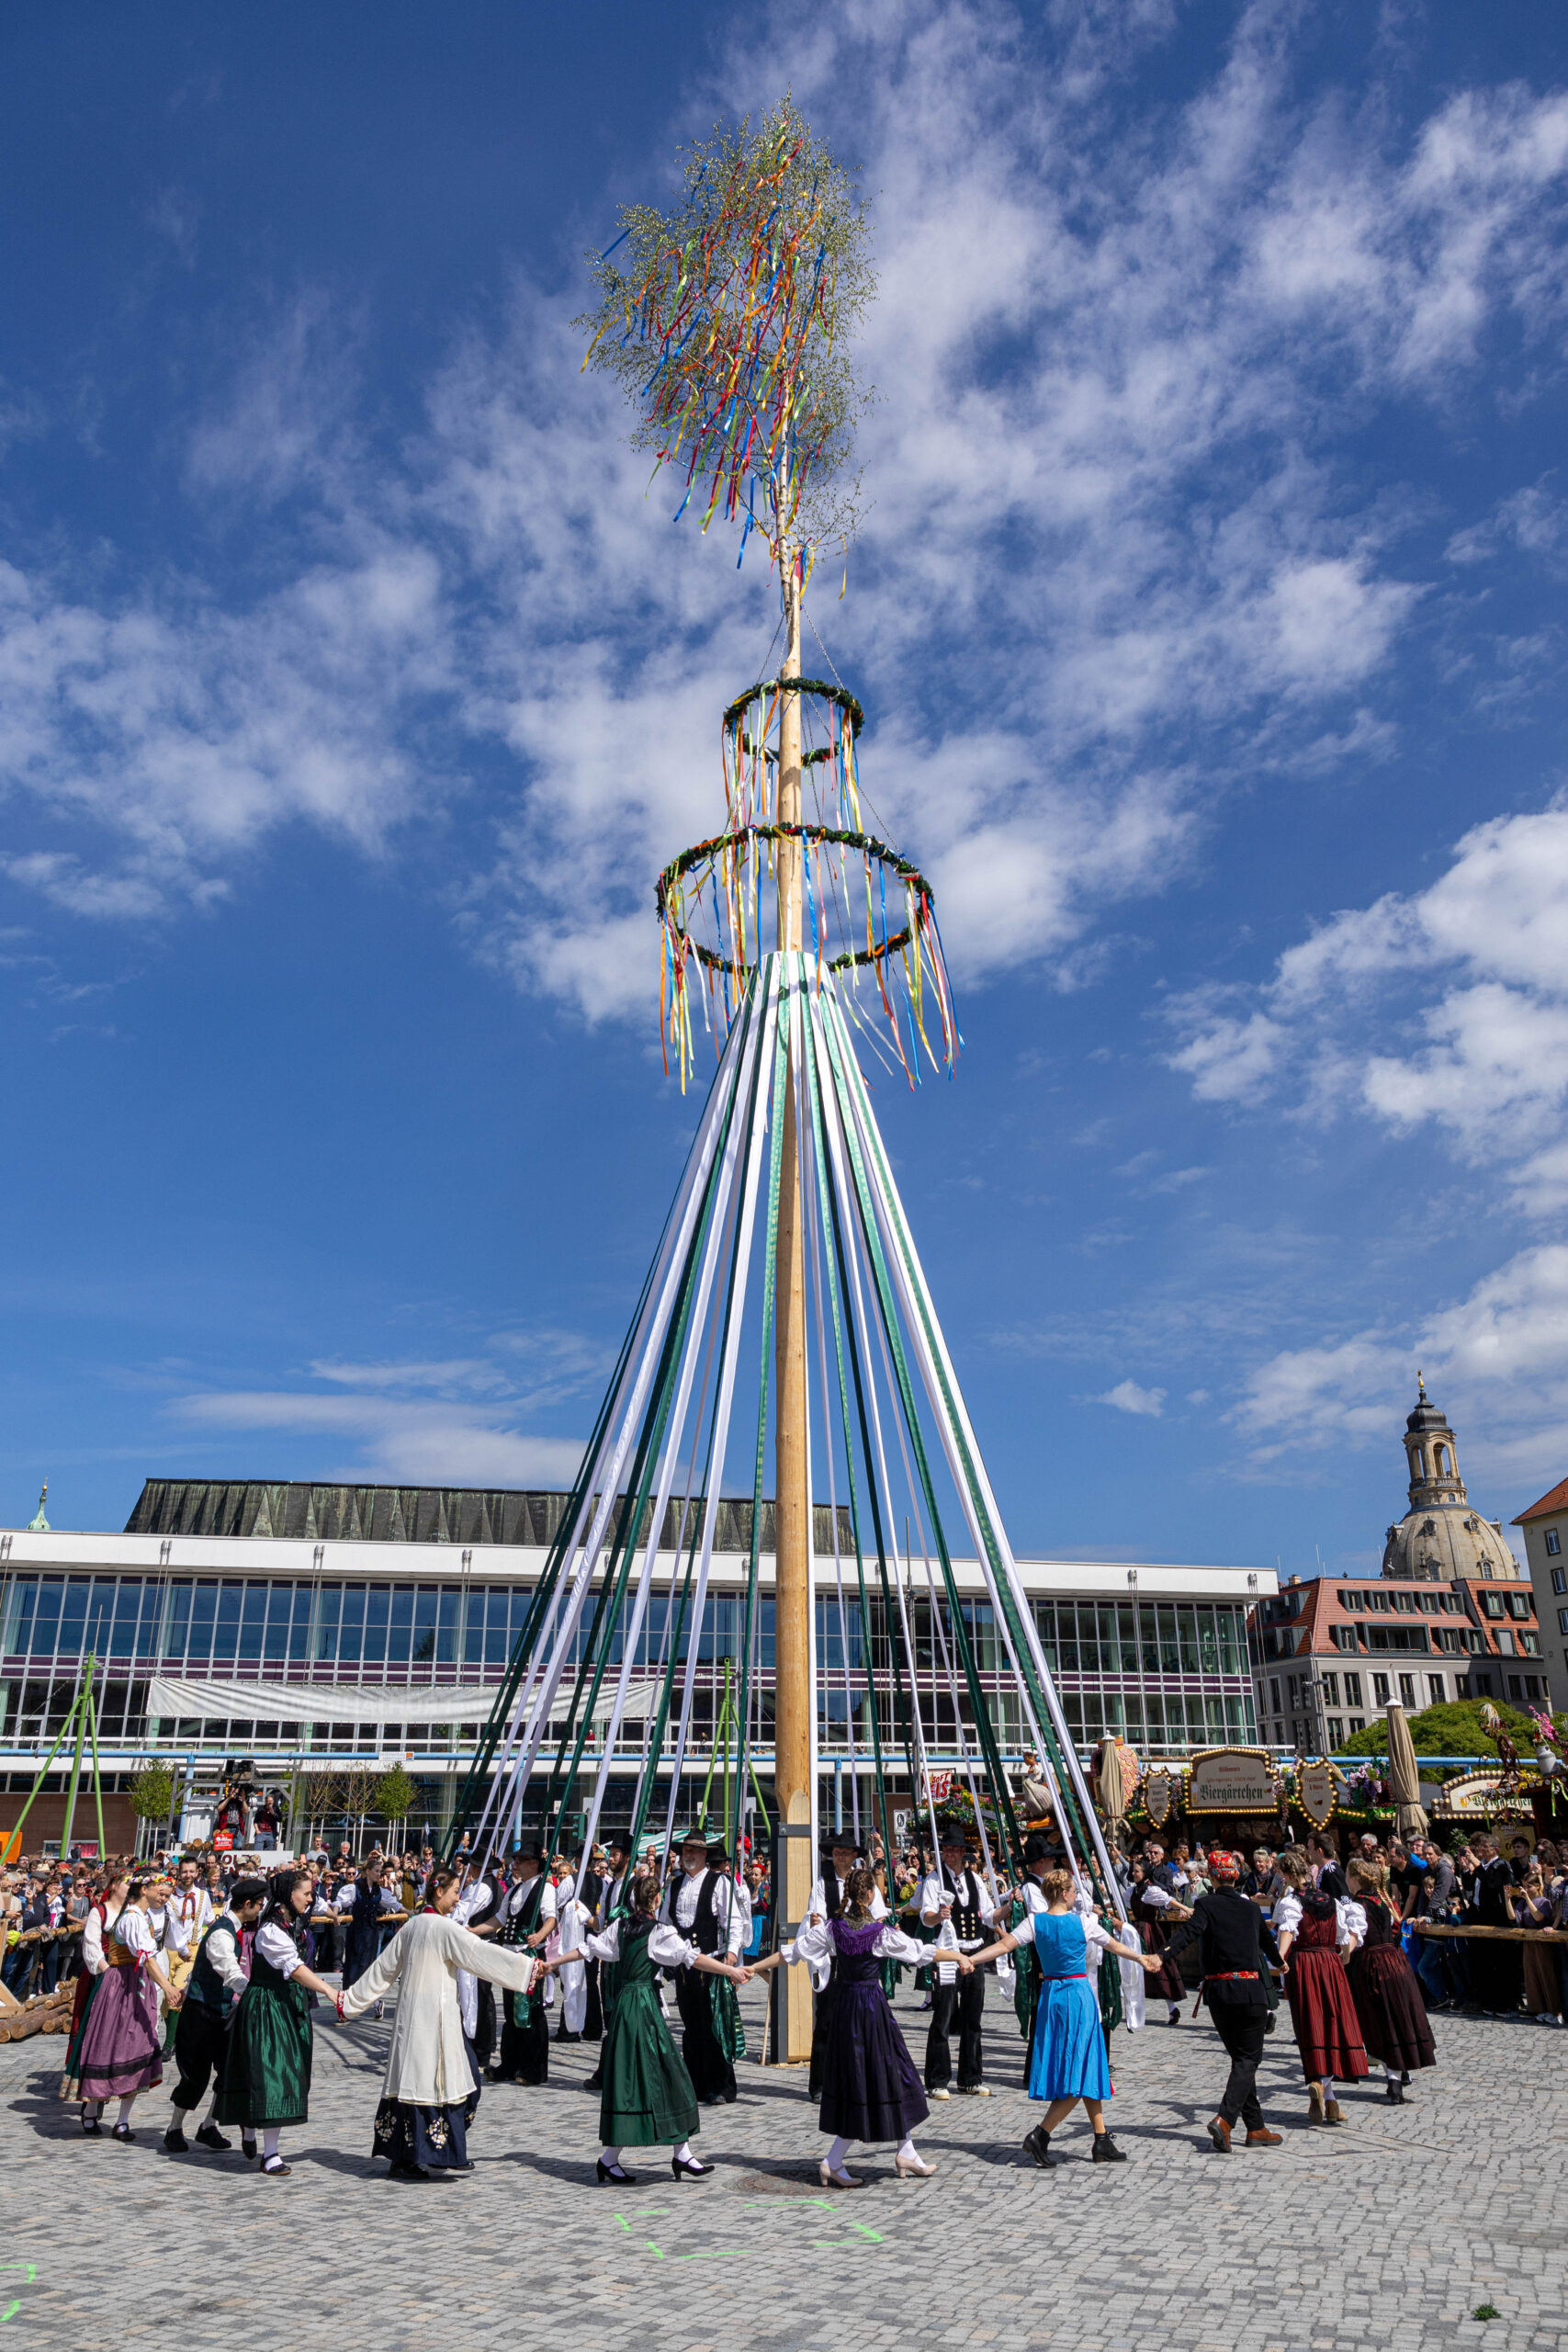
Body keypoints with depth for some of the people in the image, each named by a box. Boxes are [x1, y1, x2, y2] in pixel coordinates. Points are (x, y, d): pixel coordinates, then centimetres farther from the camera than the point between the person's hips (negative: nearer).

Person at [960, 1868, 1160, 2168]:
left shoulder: (1035, 1921, -2)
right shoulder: (1083, 1922, -8)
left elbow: (1005, 1944, -15)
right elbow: (1115, 1946, 8)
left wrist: (970, 1959, -14)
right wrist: (1141, 1957, 25)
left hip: (1050, 1995, 5)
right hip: (1078, 1995, -5)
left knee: (1086, 2070, 14)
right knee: (1080, 2072, 0)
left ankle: (1102, 2141, 19)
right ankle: (1040, 2135, -10)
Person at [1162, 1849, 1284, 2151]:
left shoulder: (1207, 1904, -1)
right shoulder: (1250, 1907, 9)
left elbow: (1190, 1932, -20)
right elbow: (1267, 1941, 27)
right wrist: (1280, 1961, 48)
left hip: (1219, 1990, 0)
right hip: (1250, 1990, 0)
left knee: (1241, 2056, 15)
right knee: (1248, 2058, 1)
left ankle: (1256, 2127, 15)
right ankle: (1224, 2118, -18)